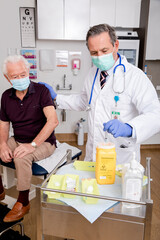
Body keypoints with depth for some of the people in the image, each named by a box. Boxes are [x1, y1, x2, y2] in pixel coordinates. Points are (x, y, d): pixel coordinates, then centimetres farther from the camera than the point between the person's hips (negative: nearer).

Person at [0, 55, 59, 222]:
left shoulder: (41, 91, -13)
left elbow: (53, 121, -24)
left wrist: (33, 144, -30)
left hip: (43, 142, -6)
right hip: (17, 141, 6)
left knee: (21, 157, -33)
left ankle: (23, 203, -9)